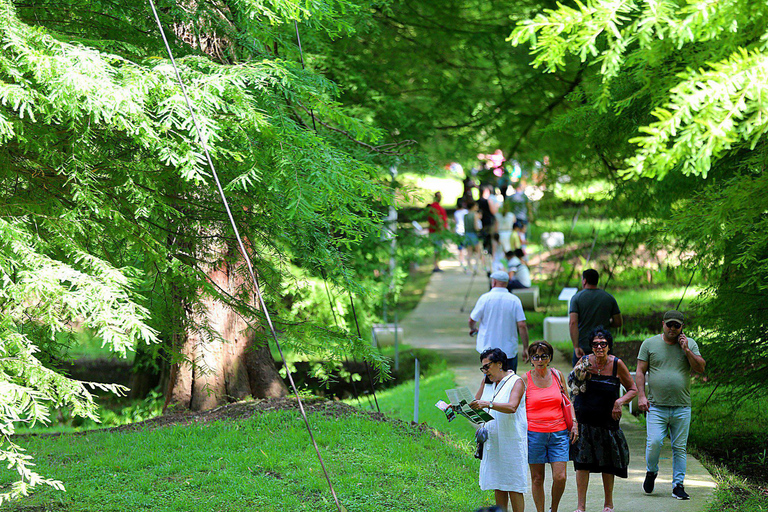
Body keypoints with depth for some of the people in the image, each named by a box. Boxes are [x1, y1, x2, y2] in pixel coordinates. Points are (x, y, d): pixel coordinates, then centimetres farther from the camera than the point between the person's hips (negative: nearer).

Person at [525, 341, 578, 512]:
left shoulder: (557, 375, 8)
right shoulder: (525, 379, 1)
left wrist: (574, 423, 7)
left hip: (559, 433, 2)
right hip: (534, 433, -1)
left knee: (560, 477, -7)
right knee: (537, 478, 2)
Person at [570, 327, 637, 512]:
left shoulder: (617, 364, -7)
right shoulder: (585, 361, -4)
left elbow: (633, 389, 3)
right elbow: (570, 381, 10)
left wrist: (620, 402, -14)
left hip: (606, 420, 0)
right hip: (584, 419, 0)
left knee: (608, 463, 8)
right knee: (582, 462, -5)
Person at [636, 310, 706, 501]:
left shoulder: (690, 344, 9)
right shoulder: (649, 344, 6)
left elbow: (700, 368, 1)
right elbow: (640, 371, 5)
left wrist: (686, 350, -9)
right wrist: (641, 395, -5)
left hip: (682, 407, 1)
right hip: (656, 406, -1)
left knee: (679, 448, 2)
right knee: (654, 442, -13)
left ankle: (678, 485, 9)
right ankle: (651, 472, 14)